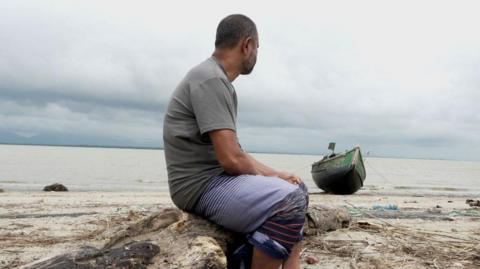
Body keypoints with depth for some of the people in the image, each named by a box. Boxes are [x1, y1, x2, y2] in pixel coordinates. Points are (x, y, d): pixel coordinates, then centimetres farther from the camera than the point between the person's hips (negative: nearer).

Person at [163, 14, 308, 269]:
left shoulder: (218, 80, 15)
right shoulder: (210, 78, -17)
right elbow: (231, 159, -24)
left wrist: (275, 174, 7)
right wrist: (266, 177, -5)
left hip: (218, 176, 11)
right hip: (201, 184, -11)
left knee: (298, 189, 17)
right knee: (289, 203, -28)